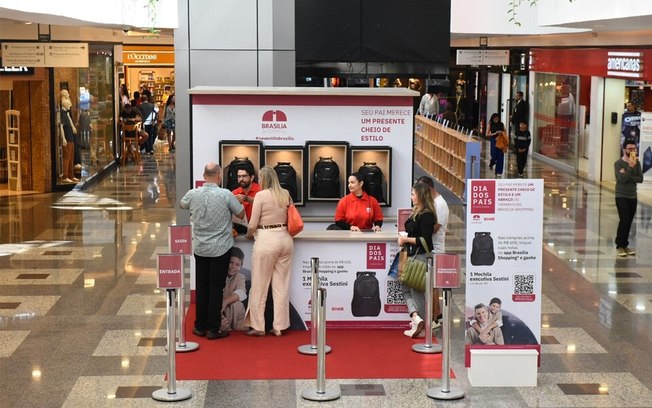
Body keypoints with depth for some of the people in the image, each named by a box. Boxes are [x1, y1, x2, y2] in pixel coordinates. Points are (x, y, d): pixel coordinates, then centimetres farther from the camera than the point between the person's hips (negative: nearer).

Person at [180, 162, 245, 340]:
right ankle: (213, 329, 5)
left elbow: (182, 205, 18)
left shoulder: (193, 194, -4)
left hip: (200, 248, 3)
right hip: (221, 249, -3)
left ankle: (200, 327, 18)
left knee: (201, 287, 12)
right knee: (216, 288, 2)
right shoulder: (226, 195, -14)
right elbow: (241, 214, -2)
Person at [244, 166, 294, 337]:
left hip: (266, 240, -5)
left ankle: (258, 326, 10)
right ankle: (279, 326, 12)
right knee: (282, 286, 9)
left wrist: (249, 235, 12)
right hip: (285, 239, 5)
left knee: (260, 286, 5)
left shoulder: (261, 195, -8)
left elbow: (253, 224, -7)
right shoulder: (285, 194, 7)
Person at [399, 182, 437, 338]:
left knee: (417, 290, -2)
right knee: (405, 288, 9)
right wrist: (404, 238, 9)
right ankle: (416, 318, 5)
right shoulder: (416, 212, 13)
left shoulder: (427, 215, -16)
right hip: (413, 255, 10)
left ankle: (419, 326, 6)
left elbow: (424, 240, -20)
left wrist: (406, 239, -13)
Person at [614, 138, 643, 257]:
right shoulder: (618, 163, -10)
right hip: (621, 197, -5)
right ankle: (620, 246, 0)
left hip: (633, 197, 5)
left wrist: (627, 177, -17)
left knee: (629, 222, 7)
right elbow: (622, 179, -21)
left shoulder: (637, 163, 4)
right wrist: (630, 167, -23)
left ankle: (625, 245, 16)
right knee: (624, 220, -11)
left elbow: (640, 179, -6)